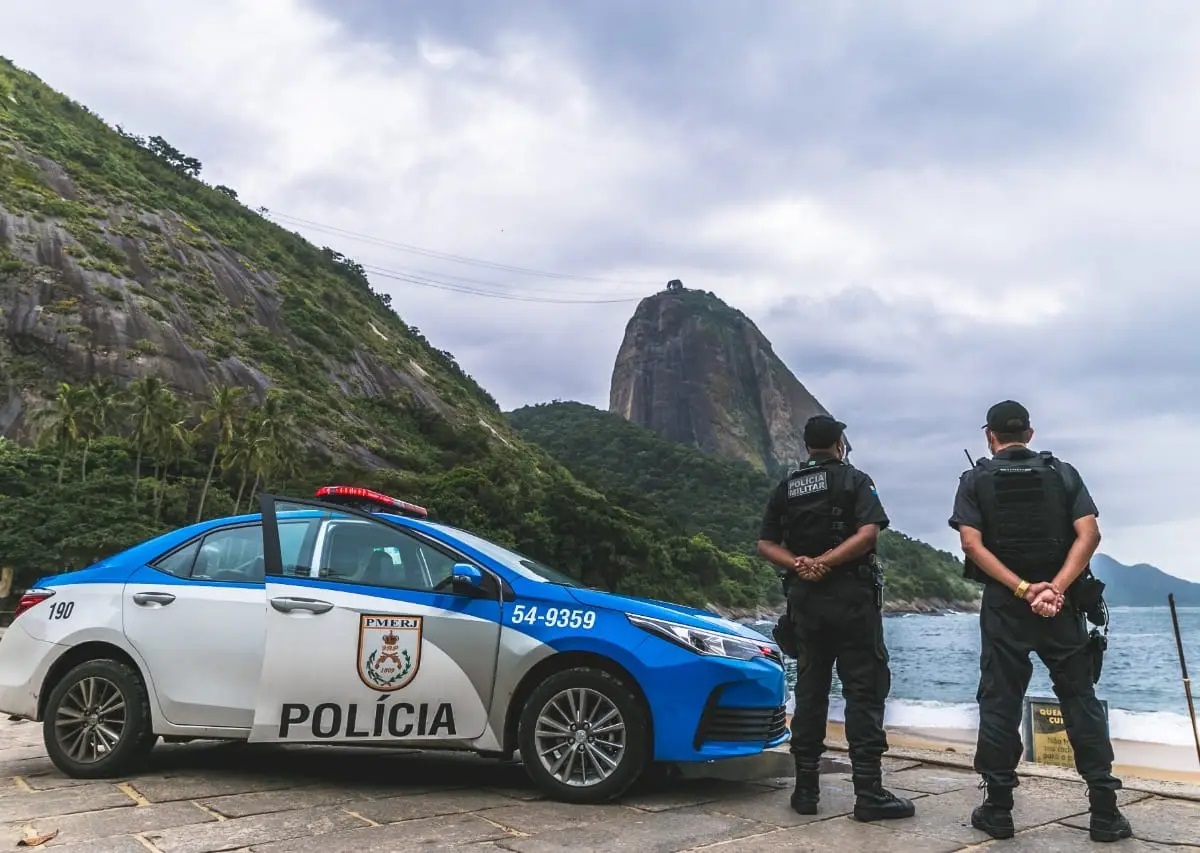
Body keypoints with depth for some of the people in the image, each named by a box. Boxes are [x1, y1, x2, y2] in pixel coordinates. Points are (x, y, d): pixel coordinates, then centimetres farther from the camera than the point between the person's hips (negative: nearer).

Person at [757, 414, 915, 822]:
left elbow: (766, 543, 4)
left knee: (809, 690, 10)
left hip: (804, 597, 4)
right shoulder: (854, 480, -1)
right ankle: (869, 792, -1)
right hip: (851, 595, -4)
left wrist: (799, 564, -10)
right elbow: (868, 532, -16)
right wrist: (825, 563, -18)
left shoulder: (785, 488, 11)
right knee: (864, 691, 0)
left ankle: (806, 788, 13)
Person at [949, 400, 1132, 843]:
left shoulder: (975, 480, 0)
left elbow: (973, 545, -11)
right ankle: (1105, 811, 13)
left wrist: (1022, 589, -14)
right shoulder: (1063, 473, 5)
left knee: (999, 705, 5)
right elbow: (1088, 534, -8)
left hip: (1003, 606, -1)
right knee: (1081, 702, 11)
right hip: (1061, 605, 1)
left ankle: (998, 810, 10)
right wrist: (1055, 587, -15)